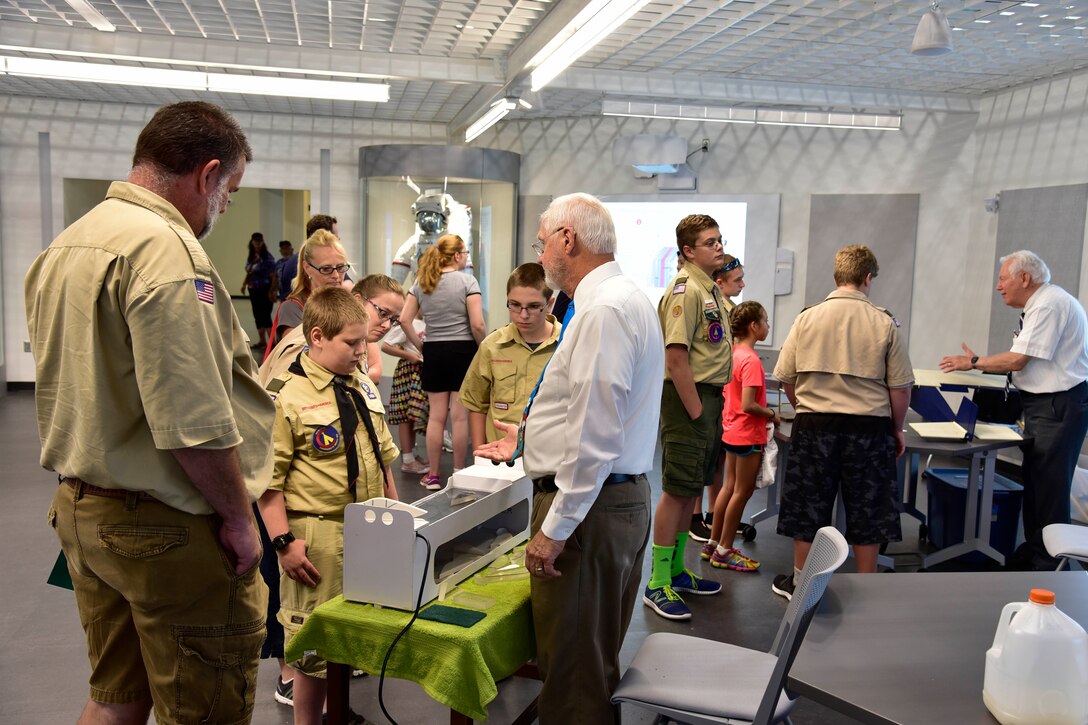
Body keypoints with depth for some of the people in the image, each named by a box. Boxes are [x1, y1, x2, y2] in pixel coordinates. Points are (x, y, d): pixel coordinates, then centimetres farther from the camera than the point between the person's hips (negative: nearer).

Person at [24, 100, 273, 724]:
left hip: (81, 508, 10)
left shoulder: (64, 247, 12)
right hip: (167, 528, -10)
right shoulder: (164, 248, -20)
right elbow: (193, 423, -26)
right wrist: (238, 517, -14)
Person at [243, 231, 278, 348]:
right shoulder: (250, 257, 10)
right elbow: (248, 273, 19)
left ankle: (271, 341, -11)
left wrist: (272, 291, -17)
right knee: (257, 315, 10)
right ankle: (262, 341, 18)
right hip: (254, 290, 7)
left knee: (265, 315, -11)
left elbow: (273, 275, -11)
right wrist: (244, 284, 4)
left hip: (265, 290, -7)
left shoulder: (267, 257, -8)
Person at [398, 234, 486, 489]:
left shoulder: (421, 282, 6)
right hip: (462, 350, -4)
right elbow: (477, 325, -15)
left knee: (436, 415, 10)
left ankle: (433, 475, 16)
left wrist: (420, 345, 10)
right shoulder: (467, 281, -9)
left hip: (433, 352, 4)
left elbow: (404, 319, 2)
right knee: (460, 416, 2)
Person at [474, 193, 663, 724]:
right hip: (622, 497, 11)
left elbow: (596, 435, -24)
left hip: (589, 505, -11)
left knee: (572, 679, 2)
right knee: (596, 665, 23)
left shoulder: (605, 310, -19)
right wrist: (529, 441, 26)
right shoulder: (622, 298, 13)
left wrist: (555, 528, -20)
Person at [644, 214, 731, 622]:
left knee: (691, 491, 16)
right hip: (688, 398, -10)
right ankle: (657, 585, 4)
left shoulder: (711, 289, 16)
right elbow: (676, 359, -23)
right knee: (676, 492, -5)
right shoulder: (685, 290, -15)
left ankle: (676, 570, 29)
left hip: (710, 395, 10)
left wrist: (714, 406, 17)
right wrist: (695, 412, -20)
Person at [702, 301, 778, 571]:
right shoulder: (751, 360, -21)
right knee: (742, 491, 3)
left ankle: (713, 544, 24)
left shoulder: (732, 353, 5)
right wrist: (771, 414, -10)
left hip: (731, 430, 9)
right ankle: (724, 551, 11)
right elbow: (748, 405, -26)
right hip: (748, 434, -9)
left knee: (730, 487, 16)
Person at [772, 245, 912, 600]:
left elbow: (785, 376, 4)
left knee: (808, 504, 12)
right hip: (870, 427, -1)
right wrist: (897, 429, 12)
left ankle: (800, 581, 25)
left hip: (814, 424, 1)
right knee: (867, 510, 12)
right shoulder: (885, 323, -4)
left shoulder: (807, 317, -1)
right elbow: (900, 387, -3)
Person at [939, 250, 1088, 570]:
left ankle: (1047, 563, 5)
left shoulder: (1049, 304, -16)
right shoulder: (1041, 304, 15)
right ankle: (1032, 552, 26)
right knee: (1034, 481, 16)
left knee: (1049, 487, -4)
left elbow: (1017, 360, -18)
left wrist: (973, 362, -7)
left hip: (1058, 406, -10)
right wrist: (980, 364, 10)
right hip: (1046, 403, 10)